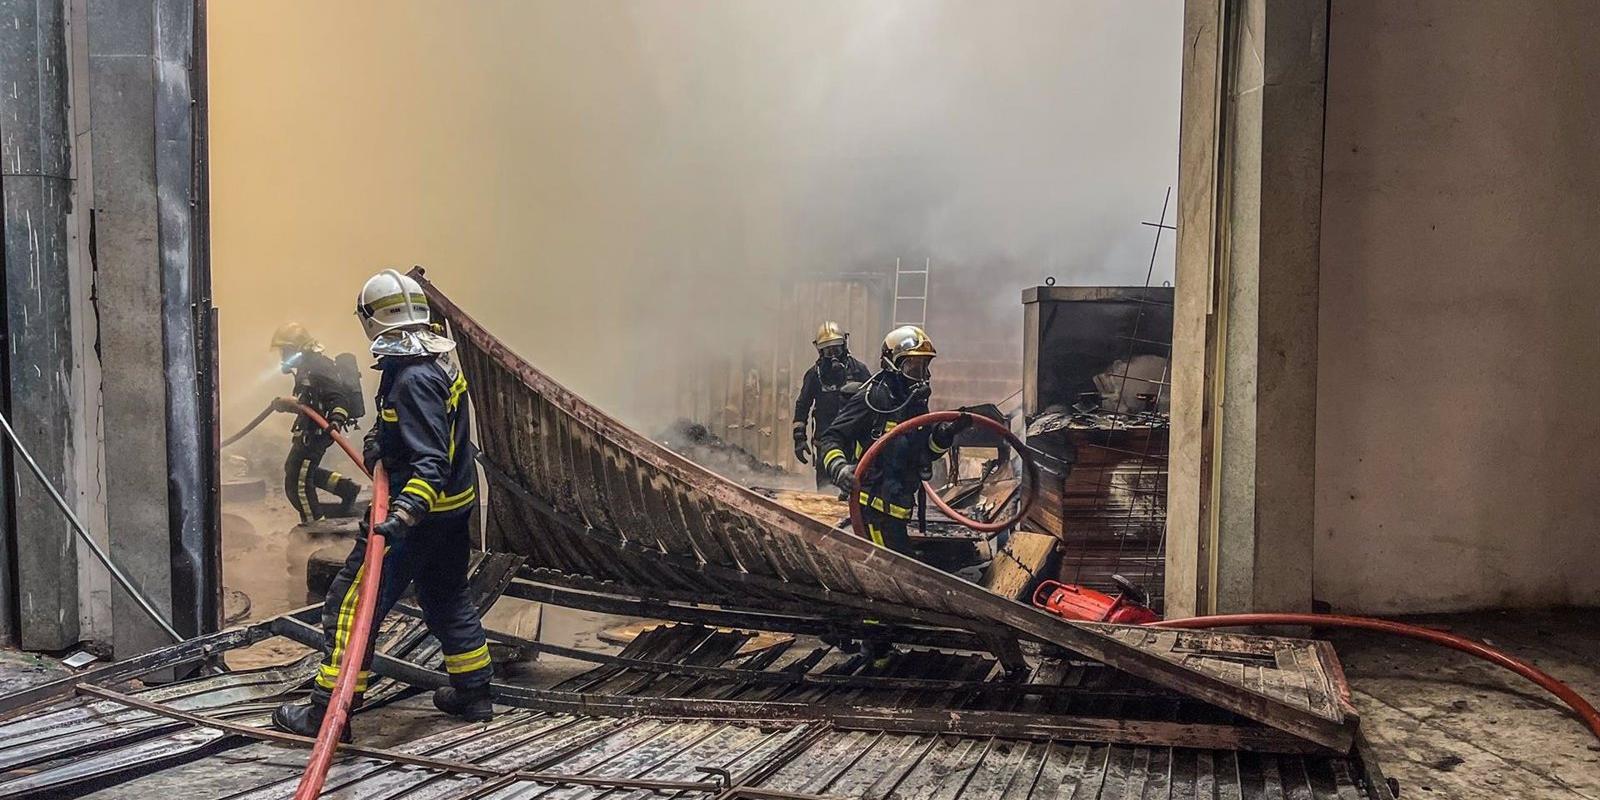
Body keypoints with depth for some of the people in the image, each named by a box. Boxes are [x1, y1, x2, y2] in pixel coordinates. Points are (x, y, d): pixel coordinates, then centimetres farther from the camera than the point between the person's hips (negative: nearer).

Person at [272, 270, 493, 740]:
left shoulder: (414, 379, -23)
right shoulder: (440, 362, 7)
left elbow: (432, 462, -29)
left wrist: (403, 514, -39)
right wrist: (381, 438, 6)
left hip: (420, 511, -10)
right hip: (455, 506, 10)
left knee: (353, 601, -1)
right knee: (447, 598, 21)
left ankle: (329, 710, 4)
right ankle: (473, 694, 29)